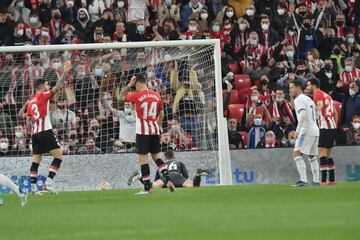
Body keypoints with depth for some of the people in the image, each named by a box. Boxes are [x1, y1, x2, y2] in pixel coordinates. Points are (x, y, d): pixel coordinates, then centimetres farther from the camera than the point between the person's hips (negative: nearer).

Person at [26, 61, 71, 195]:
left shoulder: (31, 102, 19)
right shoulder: (43, 96, -2)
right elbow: (58, 87, -12)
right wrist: (65, 72, -8)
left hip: (35, 133, 8)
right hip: (45, 131, -8)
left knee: (36, 160, 10)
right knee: (58, 156, -6)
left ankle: (33, 187, 6)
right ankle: (48, 183, -17)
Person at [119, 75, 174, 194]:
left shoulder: (136, 95, -8)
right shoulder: (156, 95, 6)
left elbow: (122, 96, 9)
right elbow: (161, 114, 12)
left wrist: (129, 85, 9)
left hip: (143, 131, -5)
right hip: (155, 130, 5)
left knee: (143, 158, 0)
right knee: (156, 156, 15)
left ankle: (147, 187, -1)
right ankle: (167, 179, -3)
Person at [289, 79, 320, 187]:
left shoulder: (299, 99, -8)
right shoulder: (308, 99, 20)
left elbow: (302, 115, -22)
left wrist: (297, 130, -24)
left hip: (306, 131, -10)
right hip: (315, 130, 10)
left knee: (297, 153, -13)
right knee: (311, 156, 18)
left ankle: (303, 180, -24)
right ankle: (316, 181, 19)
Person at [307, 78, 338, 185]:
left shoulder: (318, 94, -4)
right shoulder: (326, 95, 23)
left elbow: (320, 106, -25)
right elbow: (335, 113, 25)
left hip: (325, 127, -9)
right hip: (333, 126, 9)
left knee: (322, 151, -11)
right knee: (328, 152, 15)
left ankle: (323, 179, -18)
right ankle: (331, 179, 15)